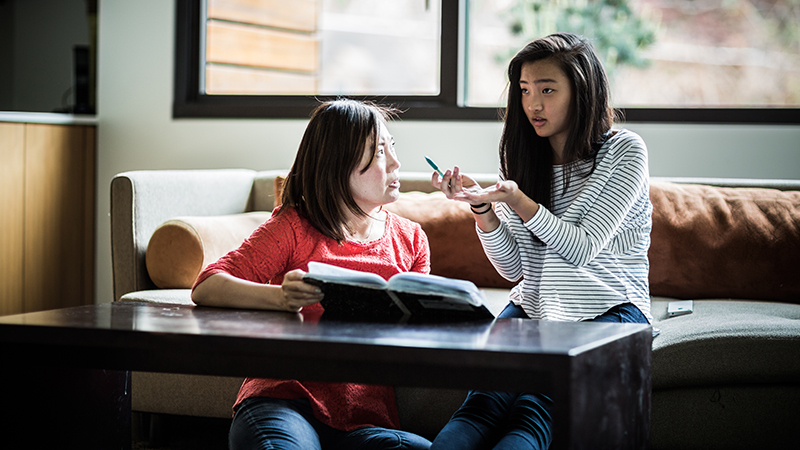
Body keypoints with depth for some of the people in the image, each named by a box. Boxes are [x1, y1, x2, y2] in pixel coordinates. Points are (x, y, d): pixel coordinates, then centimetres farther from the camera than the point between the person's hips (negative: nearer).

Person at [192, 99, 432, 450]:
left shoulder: (411, 239, 19)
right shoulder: (294, 227, 5)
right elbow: (206, 289, -5)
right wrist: (281, 297, -25)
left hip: (366, 416, 4)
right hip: (285, 399, -4)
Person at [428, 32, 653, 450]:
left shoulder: (624, 151, -3)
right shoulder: (526, 157, 11)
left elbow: (581, 250, -11)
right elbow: (513, 267, 9)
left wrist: (518, 200, -25)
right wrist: (481, 206, -8)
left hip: (609, 310, -4)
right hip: (532, 308, 4)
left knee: (536, 404, -33)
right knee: (486, 398, -28)